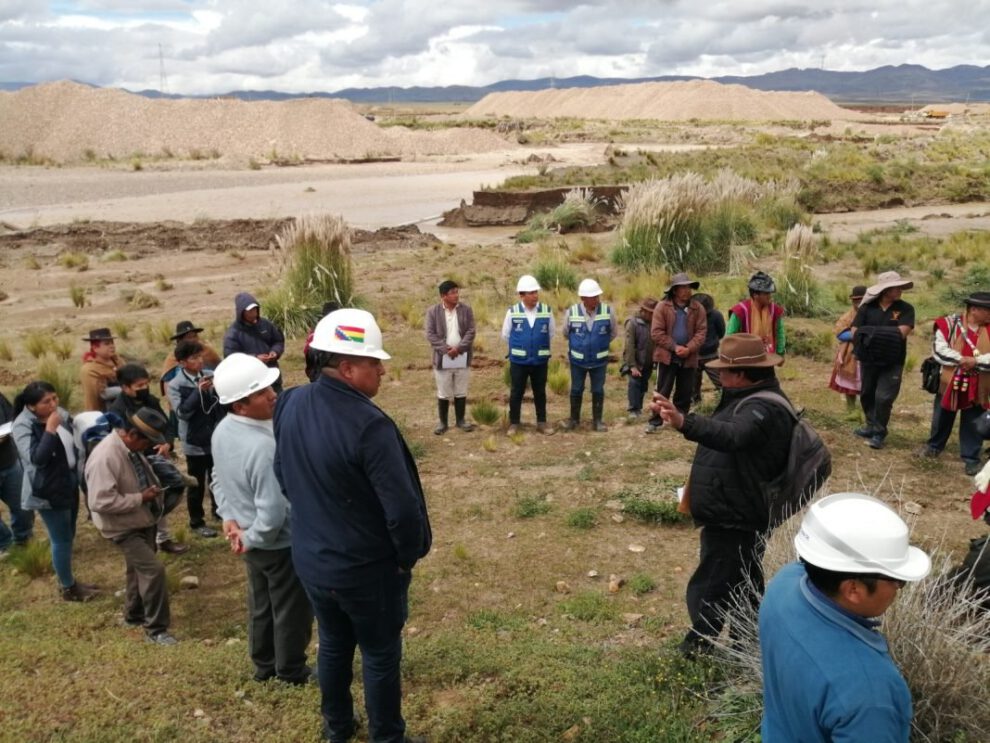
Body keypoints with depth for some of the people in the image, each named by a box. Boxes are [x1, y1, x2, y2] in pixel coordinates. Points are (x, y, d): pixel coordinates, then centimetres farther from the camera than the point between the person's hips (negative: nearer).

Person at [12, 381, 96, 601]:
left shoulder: (61, 415, -1)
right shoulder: (24, 426, -20)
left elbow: (73, 444, 14)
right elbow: (36, 458, -31)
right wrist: (50, 430, -34)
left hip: (69, 485, 7)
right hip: (47, 491, -7)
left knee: (67, 536, 19)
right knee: (61, 539, 3)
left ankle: (70, 581, 34)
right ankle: (68, 589, 18)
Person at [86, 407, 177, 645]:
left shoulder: (132, 448, -1)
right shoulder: (105, 457, -30)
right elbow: (102, 501, -33)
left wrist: (153, 490, 1)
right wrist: (140, 498, -27)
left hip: (143, 520, 9)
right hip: (124, 527, -9)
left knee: (140, 569, 22)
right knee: (153, 569, -14)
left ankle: (134, 615, 43)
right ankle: (156, 629, -1)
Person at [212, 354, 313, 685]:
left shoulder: (222, 431, -8)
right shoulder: (263, 447, -36)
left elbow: (219, 478, 8)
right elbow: (273, 513, -35)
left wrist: (229, 517, 2)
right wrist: (251, 540, -18)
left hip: (253, 541, 8)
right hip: (282, 544, -8)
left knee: (261, 605, 26)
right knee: (291, 609, 15)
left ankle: (264, 665, 44)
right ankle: (291, 670, 34)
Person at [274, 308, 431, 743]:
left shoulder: (289, 406, -6)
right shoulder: (368, 425, -30)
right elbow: (402, 508, -27)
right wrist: (408, 557, -9)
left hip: (310, 560, 7)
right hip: (368, 567, -7)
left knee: (333, 644, 26)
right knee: (380, 655, 14)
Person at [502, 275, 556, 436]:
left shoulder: (546, 311, -5)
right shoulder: (512, 312, -8)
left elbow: (551, 333, 9)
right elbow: (506, 335, 5)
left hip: (540, 360, 1)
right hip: (518, 360, -1)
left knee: (540, 392, 11)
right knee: (516, 392, 7)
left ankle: (542, 422, 22)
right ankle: (514, 423, 18)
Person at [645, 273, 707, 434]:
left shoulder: (698, 308, 2)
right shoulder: (662, 307, -6)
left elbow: (701, 332, -2)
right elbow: (656, 332, -10)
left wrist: (689, 348, -17)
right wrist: (674, 347, -16)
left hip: (688, 358, 3)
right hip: (667, 356, -3)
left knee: (685, 392, 11)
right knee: (662, 391, 2)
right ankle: (655, 421, 9)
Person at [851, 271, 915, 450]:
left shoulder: (905, 309, -5)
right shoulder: (867, 307, -2)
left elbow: (902, 332, -18)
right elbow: (855, 333, -8)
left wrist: (872, 332, -12)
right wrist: (889, 333, -15)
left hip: (892, 363, -2)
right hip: (869, 360, 3)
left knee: (884, 398, -7)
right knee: (867, 395, 14)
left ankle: (879, 433, 9)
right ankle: (872, 426, 33)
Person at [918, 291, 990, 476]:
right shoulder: (950, 324, -9)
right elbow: (939, 350, -15)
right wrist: (962, 360, -23)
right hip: (950, 383, 0)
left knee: (973, 425, 5)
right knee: (942, 418, 18)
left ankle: (971, 459, 17)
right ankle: (934, 446, 39)